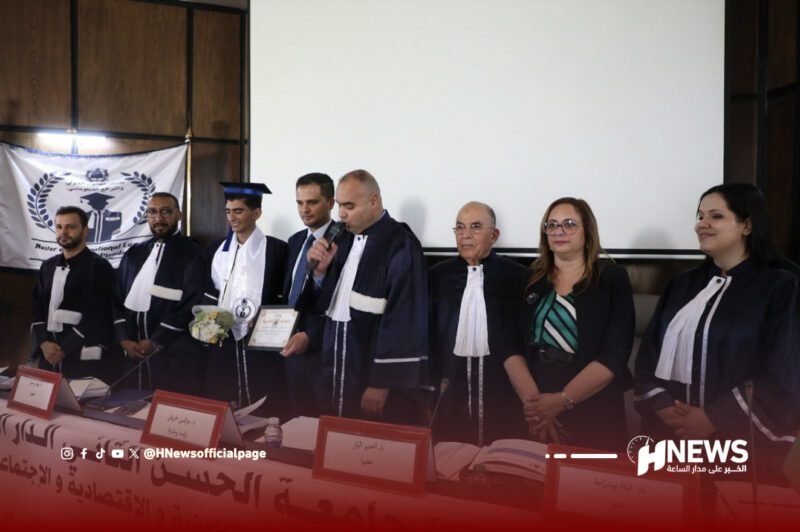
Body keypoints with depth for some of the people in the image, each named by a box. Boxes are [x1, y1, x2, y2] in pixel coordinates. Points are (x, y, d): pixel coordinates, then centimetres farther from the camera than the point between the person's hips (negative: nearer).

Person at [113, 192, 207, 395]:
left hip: (176, 354, -5)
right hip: (136, 352, 5)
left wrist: (155, 342, -10)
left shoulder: (192, 253, -4)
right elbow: (118, 299, 12)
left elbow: (191, 304, -11)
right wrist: (125, 339, -2)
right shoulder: (134, 253, 13)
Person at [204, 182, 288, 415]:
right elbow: (211, 293, 19)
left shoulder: (276, 249, -2)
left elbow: (286, 297, -3)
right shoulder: (219, 250, 13)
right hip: (223, 340, 5)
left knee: (263, 411, -3)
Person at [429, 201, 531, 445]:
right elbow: (427, 332, 9)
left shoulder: (515, 275, 1)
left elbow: (521, 336, -1)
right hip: (451, 380, 2)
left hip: (499, 381, -2)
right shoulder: (438, 275, 8)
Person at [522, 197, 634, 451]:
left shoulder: (612, 278, -2)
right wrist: (531, 402, -16)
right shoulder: (530, 280, 5)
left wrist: (563, 400, -19)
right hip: (537, 411, 2)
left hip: (596, 412, -2)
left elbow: (614, 353, -11)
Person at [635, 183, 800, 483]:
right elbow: (650, 349, 6)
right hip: (672, 430, 5)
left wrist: (713, 419, -16)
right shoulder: (684, 284, 10)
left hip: (740, 437, -4)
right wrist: (662, 405, -10)